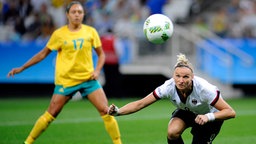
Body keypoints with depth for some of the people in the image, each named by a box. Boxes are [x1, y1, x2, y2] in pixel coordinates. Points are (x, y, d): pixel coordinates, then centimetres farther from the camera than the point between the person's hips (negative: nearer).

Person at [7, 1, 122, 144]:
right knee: (51, 115, -2)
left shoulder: (91, 32, 1)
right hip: (65, 81, -1)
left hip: (88, 78, 2)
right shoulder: (59, 34, -3)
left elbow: (101, 54, 10)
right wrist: (22, 68, 6)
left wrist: (97, 70, -9)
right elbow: (43, 53, 6)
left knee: (106, 111, -8)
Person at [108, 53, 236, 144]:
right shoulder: (169, 87, -29)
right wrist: (118, 111, -44)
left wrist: (208, 117, -49)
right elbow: (140, 104, -28)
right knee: (172, 132, -27)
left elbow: (230, 112, -34)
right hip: (186, 112, 3)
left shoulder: (203, 88, -37)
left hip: (211, 115, -3)